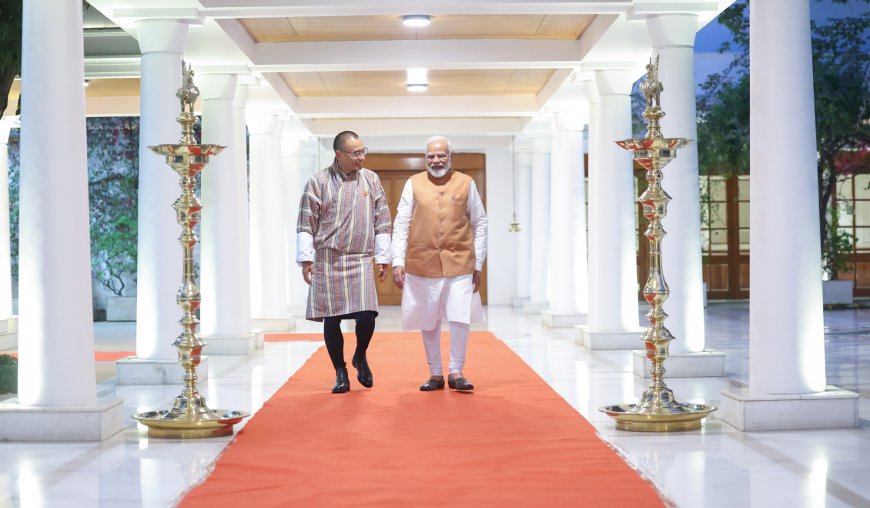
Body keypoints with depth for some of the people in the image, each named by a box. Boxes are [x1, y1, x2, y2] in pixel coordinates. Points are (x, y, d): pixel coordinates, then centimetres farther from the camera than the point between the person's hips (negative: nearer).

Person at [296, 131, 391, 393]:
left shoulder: (372, 180, 7)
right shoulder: (319, 182, -1)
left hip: (361, 259, 1)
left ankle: (360, 357, 20)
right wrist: (306, 258, -4)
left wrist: (383, 258, 7)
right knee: (331, 320, 3)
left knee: (367, 316, -10)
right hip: (327, 261, -1)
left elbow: (382, 221, 10)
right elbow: (305, 223, 0)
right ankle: (340, 373, 18)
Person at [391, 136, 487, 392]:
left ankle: (456, 372, 8)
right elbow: (401, 224, 3)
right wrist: (398, 262, -4)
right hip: (422, 264, 1)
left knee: (460, 319, -7)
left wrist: (478, 265, 4)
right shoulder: (414, 184, 3)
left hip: (460, 263, -1)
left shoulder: (466, 183, 4)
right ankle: (435, 374, 22)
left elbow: (479, 224, 7)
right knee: (428, 322, 9)